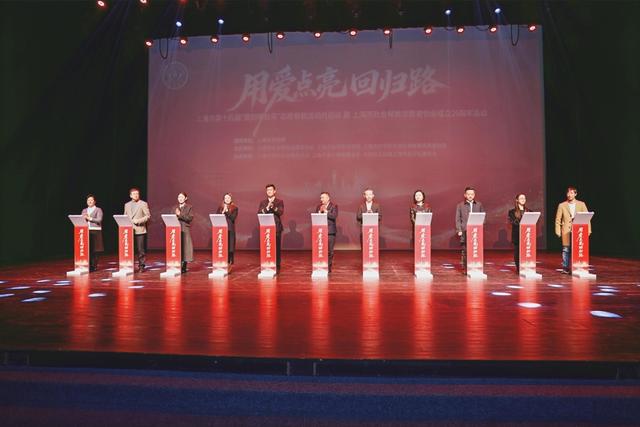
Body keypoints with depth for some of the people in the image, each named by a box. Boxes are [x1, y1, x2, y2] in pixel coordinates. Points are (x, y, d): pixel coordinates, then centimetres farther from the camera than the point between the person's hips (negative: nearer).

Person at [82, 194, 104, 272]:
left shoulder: (98, 210, 5)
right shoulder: (84, 210, 19)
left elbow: (99, 220, -7)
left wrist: (89, 218, -12)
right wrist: (83, 218, -6)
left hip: (95, 231, -4)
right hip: (86, 231, 4)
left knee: (94, 249, -5)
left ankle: (94, 266, 1)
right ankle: (88, 265, 6)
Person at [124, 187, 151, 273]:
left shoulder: (143, 204, 2)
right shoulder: (127, 205, 17)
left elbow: (148, 216, -3)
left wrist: (139, 221, -14)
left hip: (140, 230, -4)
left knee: (141, 250, -4)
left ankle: (141, 266, 3)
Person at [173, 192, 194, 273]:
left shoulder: (189, 207, 5)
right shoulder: (175, 208, 15)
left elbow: (190, 218, -8)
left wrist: (180, 214, -14)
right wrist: (176, 215, -9)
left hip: (185, 230, -3)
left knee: (185, 247, -3)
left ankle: (184, 267, 5)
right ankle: (178, 267, 5)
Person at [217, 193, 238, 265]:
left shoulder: (234, 208, 6)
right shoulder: (220, 208, 13)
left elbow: (233, 217, -8)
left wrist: (227, 211, -10)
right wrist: (223, 212, -8)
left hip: (230, 229, -2)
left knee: (230, 245, -3)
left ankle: (230, 261, 2)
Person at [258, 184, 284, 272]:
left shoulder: (279, 202, 8)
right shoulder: (263, 202, 14)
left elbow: (281, 212, -8)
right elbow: (259, 213, 1)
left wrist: (273, 207, -22)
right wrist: (267, 208, -14)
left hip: (276, 227, -1)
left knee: (277, 248, -2)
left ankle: (277, 267, 4)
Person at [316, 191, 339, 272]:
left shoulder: (334, 206, 1)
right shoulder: (318, 207, 13)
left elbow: (334, 216, -14)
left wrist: (325, 211, -14)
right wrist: (320, 211, -8)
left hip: (330, 231, -3)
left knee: (330, 251, 2)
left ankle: (329, 267, 11)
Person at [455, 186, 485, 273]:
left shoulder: (479, 205, 13)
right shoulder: (460, 205, 8)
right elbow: (458, 219, 4)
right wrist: (459, 230, -5)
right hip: (465, 231, -1)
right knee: (465, 251, -1)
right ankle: (466, 269, 6)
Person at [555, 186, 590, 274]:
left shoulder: (581, 204, 7)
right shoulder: (562, 205, 6)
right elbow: (558, 219, 6)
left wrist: (588, 230, -2)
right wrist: (558, 231, -1)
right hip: (566, 231, -1)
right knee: (566, 249, -1)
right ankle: (565, 268, 7)